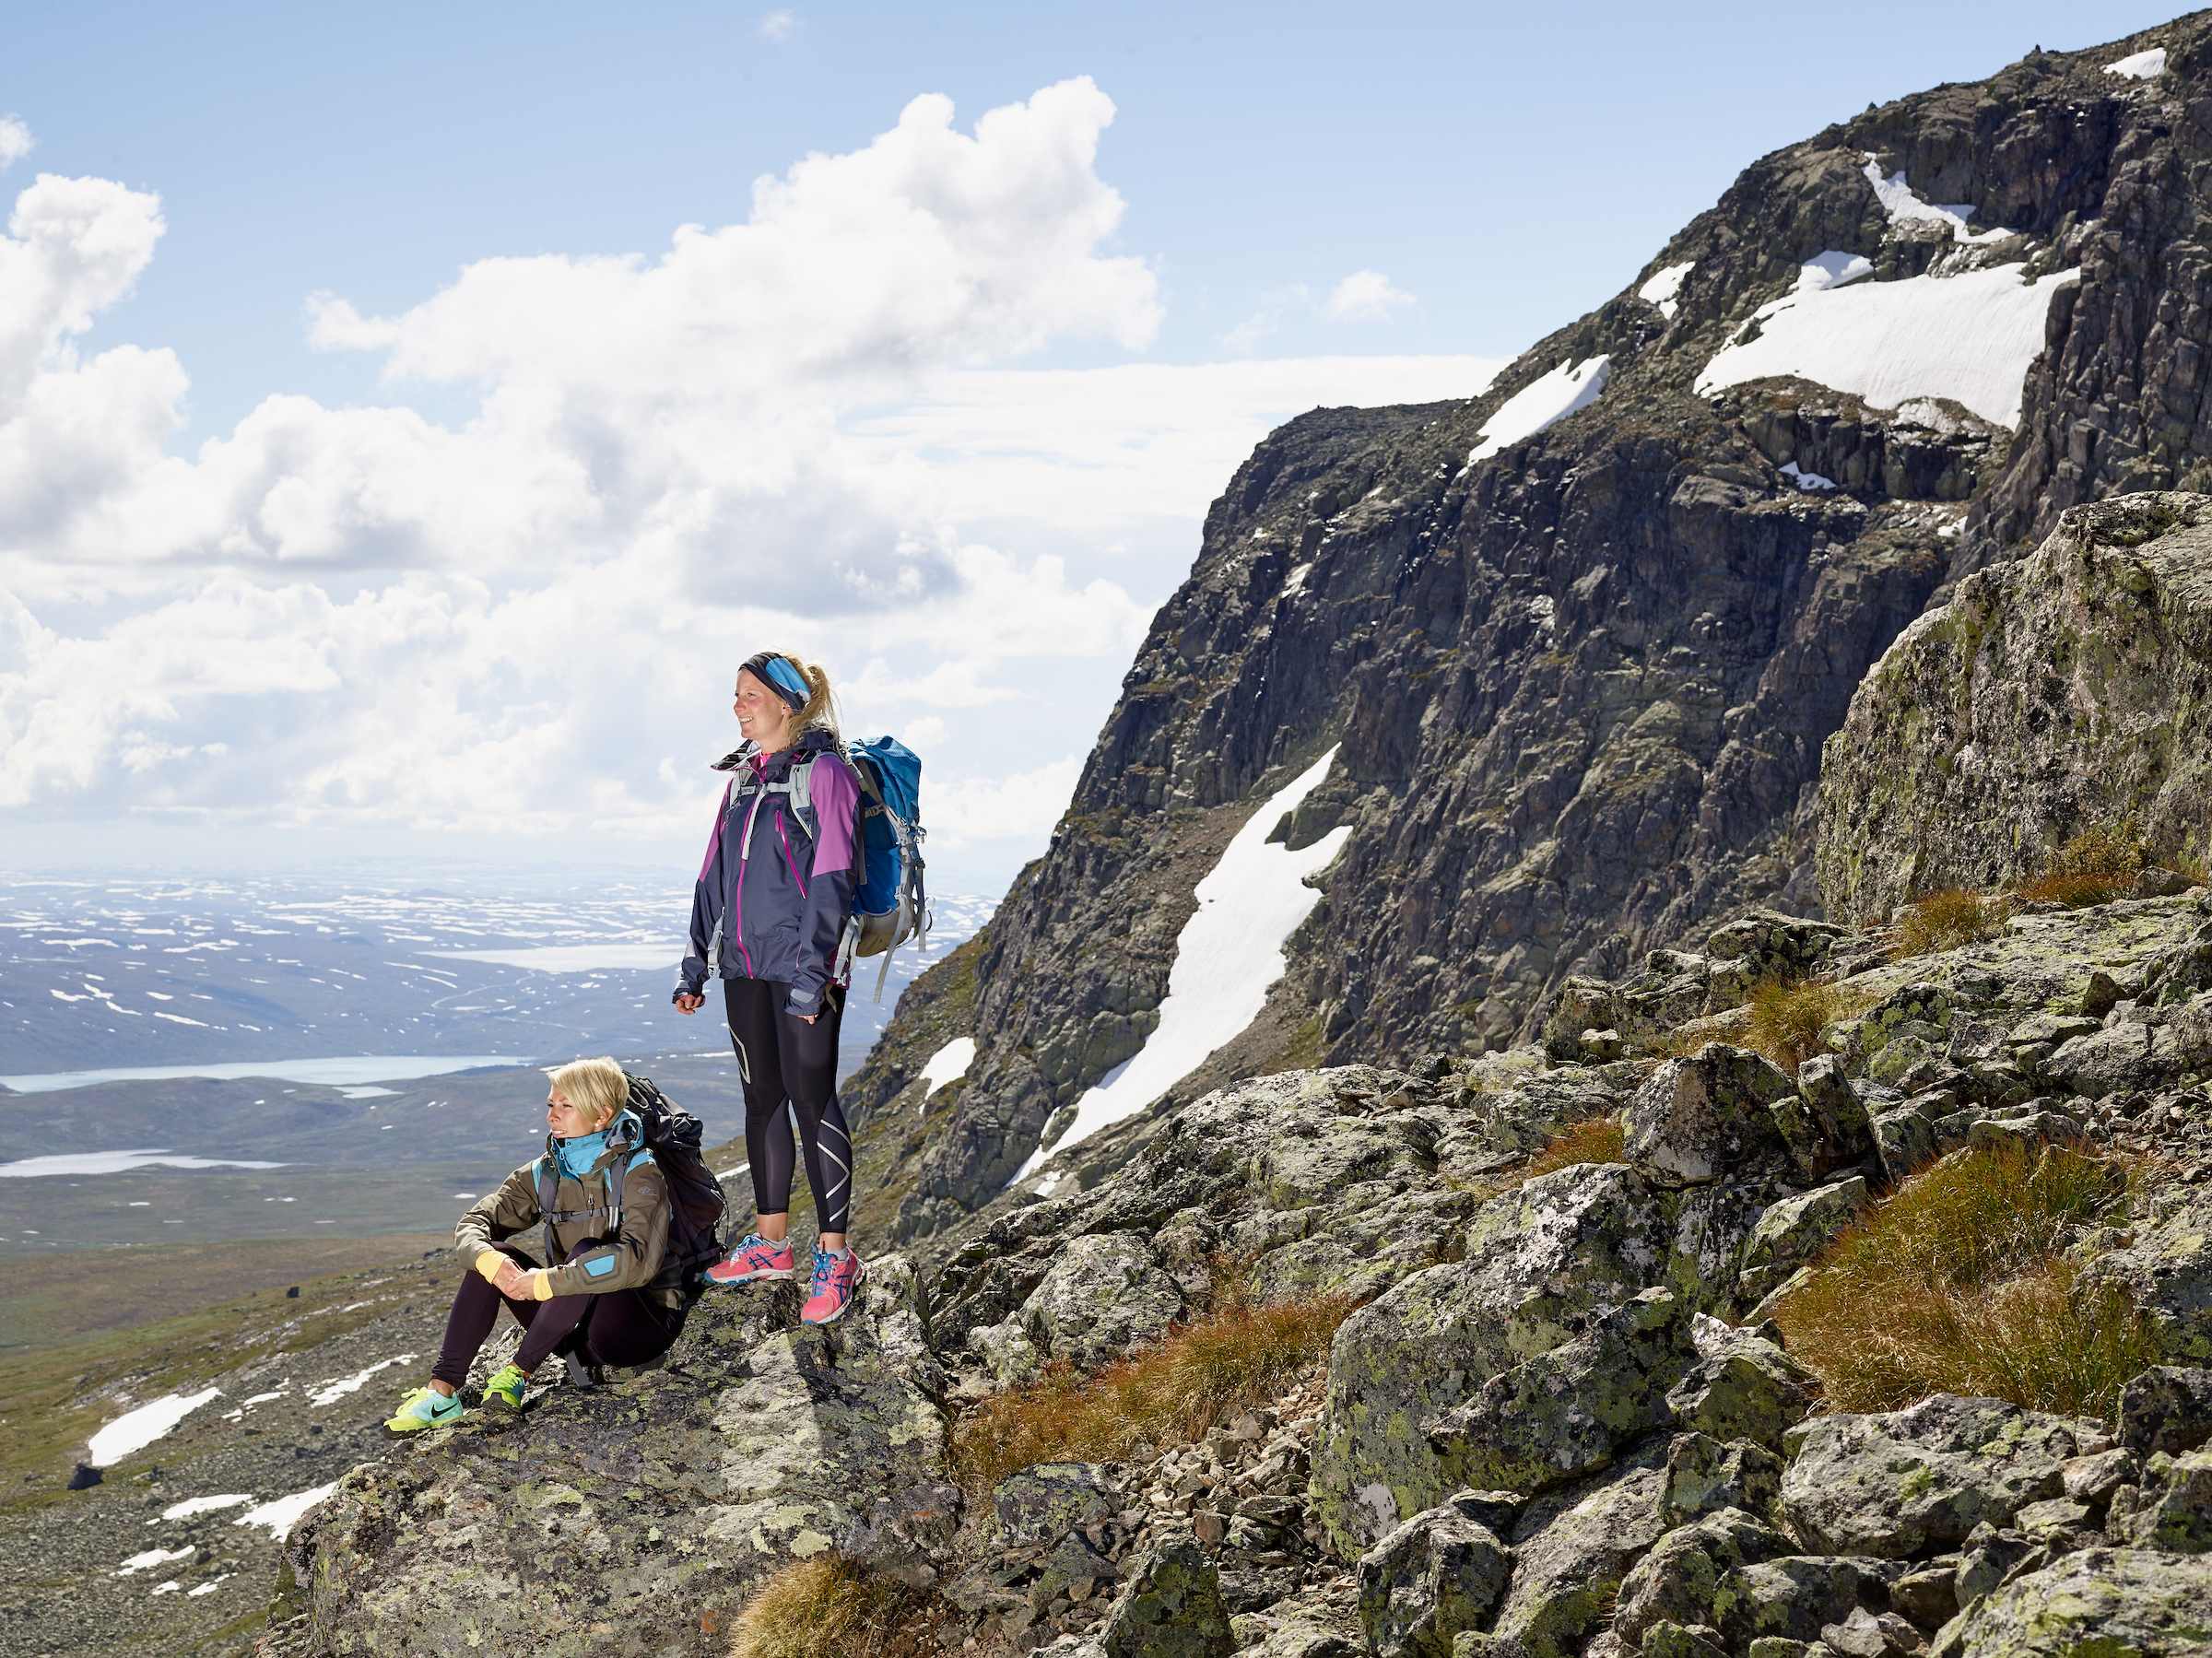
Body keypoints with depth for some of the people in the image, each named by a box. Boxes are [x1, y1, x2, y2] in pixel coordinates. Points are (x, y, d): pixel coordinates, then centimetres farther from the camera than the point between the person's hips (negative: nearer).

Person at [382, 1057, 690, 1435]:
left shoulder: (639, 1171, -14)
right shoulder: (545, 1173, 5)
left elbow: (637, 1260, -30)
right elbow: (471, 1225, -3)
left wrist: (545, 1282, -31)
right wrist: (491, 1261, -27)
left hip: (646, 1320, -6)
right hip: (577, 1327, 6)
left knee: (587, 1250, -33)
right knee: (488, 1254, -11)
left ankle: (519, 1372, -23)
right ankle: (443, 1391, -18)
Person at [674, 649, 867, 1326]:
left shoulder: (824, 773, -9)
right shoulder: (742, 777, 13)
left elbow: (831, 880, -14)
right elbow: (715, 874, 17)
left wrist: (812, 975, -19)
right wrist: (696, 964, 14)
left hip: (802, 966, -7)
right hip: (745, 965, 7)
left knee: (811, 1098, -5)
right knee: (761, 1098, 12)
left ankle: (835, 1254, 1)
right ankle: (771, 1240, 22)